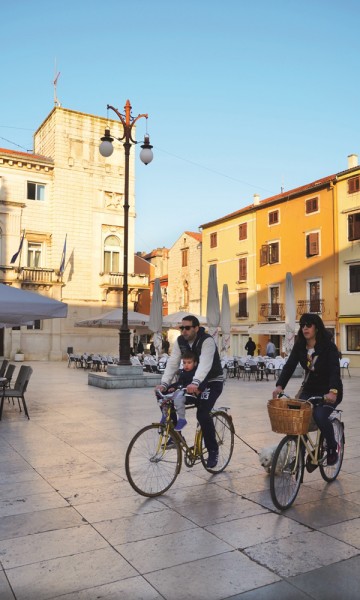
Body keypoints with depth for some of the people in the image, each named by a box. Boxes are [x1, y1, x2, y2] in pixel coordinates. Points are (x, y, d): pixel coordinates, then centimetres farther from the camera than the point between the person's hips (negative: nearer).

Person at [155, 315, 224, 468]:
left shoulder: (207, 341, -24)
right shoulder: (180, 341, -7)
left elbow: (205, 363, -40)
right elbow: (172, 363, -14)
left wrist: (195, 383, -56)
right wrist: (164, 383, -29)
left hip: (212, 382, -6)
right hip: (191, 381, 6)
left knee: (202, 414, -25)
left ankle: (213, 450, -4)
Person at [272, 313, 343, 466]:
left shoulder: (328, 346, -17)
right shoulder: (299, 346, -3)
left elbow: (335, 370, -29)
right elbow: (289, 366, -12)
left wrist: (333, 391, -46)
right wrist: (280, 386, -28)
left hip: (329, 391, -5)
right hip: (309, 389, 5)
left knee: (319, 416, -27)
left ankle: (333, 447, 1)